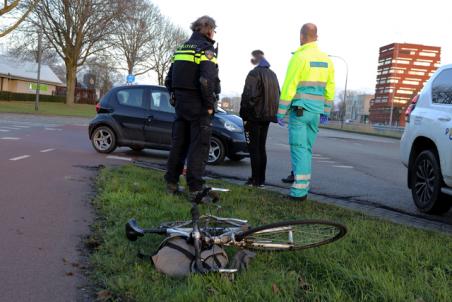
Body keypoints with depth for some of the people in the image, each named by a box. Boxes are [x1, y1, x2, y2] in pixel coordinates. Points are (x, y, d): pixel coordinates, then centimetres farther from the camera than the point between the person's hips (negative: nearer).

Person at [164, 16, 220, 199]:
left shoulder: (181, 49, 15)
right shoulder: (206, 49, -11)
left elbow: (169, 80, 16)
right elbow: (207, 80, -24)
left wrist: (176, 98, 19)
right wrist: (210, 105, -15)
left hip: (181, 105, 8)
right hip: (199, 107, -7)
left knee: (178, 144, 14)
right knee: (198, 147, -3)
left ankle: (171, 184, 20)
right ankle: (195, 189, -3)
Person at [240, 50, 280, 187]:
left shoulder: (254, 73, -12)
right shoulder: (273, 75, 15)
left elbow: (249, 96, -19)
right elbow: (277, 95, 18)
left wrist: (244, 114, -12)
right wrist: (272, 113, 17)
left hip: (254, 116, -8)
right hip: (267, 116, 8)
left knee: (254, 148, -3)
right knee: (261, 148, 13)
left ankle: (255, 179, -3)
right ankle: (261, 179, 15)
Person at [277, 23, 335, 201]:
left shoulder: (299, 57, -10)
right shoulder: (326, 60, 11)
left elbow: (289, 87, -12)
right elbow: (330, 88, 13)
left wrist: (281, 112, -7)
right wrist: (326, 111, 19)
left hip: (299, 110, -6)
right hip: (316, 111, 6)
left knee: (299, 148, -5)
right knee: (307, 148, 15)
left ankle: (299, 191, -7)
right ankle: (298, 177, 24)